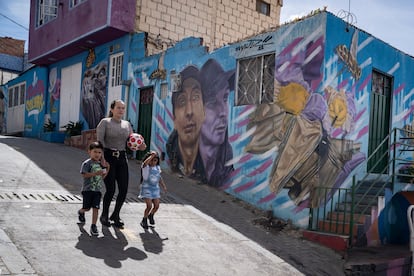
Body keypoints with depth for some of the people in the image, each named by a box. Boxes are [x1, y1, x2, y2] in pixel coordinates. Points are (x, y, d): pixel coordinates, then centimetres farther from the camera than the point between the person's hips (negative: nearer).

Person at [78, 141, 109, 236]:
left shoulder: (101, 164, 11)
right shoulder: (87, 163, -8)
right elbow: (84, 174, -19)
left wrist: (107, 169, 4)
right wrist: (95, 173, -27)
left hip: (97, 190, 4)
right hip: (88, 189, -4)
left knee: (95, 208, -4)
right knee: (87, 208, 6)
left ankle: (93, 226, 0)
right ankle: (81, 212, 42)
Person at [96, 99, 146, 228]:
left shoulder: (127, 124, 13)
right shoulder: (105, 122, -2)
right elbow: (100, 141, -10)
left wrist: (139, 147, -5)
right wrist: (102, 158, -20)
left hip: (122, 158, 5)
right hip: (108, 157, -5)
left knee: (124, 189, 1)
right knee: (111, 189, -7)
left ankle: (116, 215, 23)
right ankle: (104, 215, 18)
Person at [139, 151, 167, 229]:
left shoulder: (157, 167, 6)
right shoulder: (145, 167, -12)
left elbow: (159, 177, 16)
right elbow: (145, 162, -36)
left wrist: (163, 186, 10)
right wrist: (152, 155, -41)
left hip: (155, 189, 6)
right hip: (146, 188, -6)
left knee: (156, 206, 6)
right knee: (149, 206, -13)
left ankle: (151, 216, 37)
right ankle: (144, 220, 11)